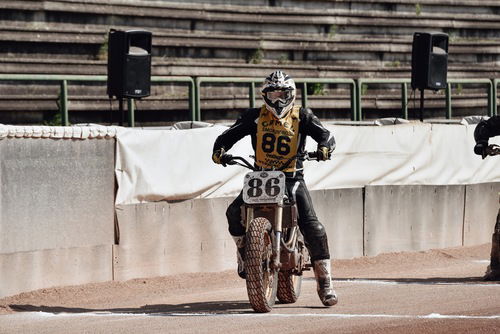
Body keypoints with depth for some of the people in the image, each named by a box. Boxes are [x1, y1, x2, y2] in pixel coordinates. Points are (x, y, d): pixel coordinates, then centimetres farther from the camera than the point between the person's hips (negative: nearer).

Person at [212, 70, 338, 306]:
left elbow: (325, 134, -5)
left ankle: (325, 283, -11)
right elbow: (230, 134, 3)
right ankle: (244, 256, 4)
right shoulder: (254, 117, 6)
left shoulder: (302, 117, 4)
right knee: (234, 213, -23)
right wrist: (219, 150, -18)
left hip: (292, 178, -1)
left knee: (312, 227, -16)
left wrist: (324, 147, -29)